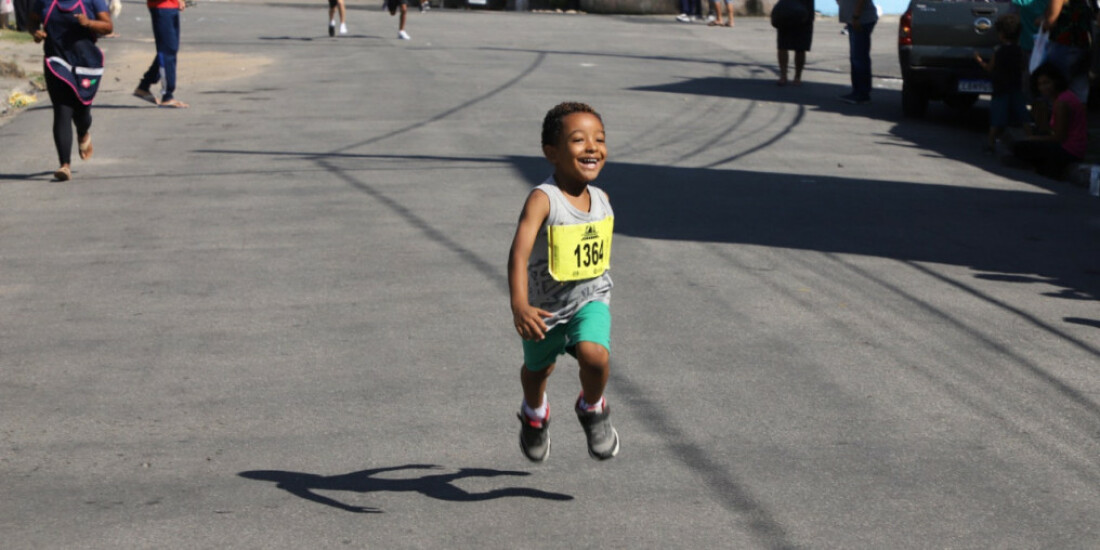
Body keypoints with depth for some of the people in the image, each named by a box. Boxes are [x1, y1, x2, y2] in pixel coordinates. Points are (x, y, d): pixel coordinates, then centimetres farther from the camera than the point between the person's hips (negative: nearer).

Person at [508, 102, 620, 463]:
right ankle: (535, 412, 58)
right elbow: (519, 251, -40)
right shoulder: (543, 199, -28)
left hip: (590, 301, 2)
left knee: (595, 355, -26)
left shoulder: (602, 199, -8)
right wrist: (519, 306, -54)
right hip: (545, 309, -2)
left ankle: (592, 409, 7)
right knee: (538, 370, 22)